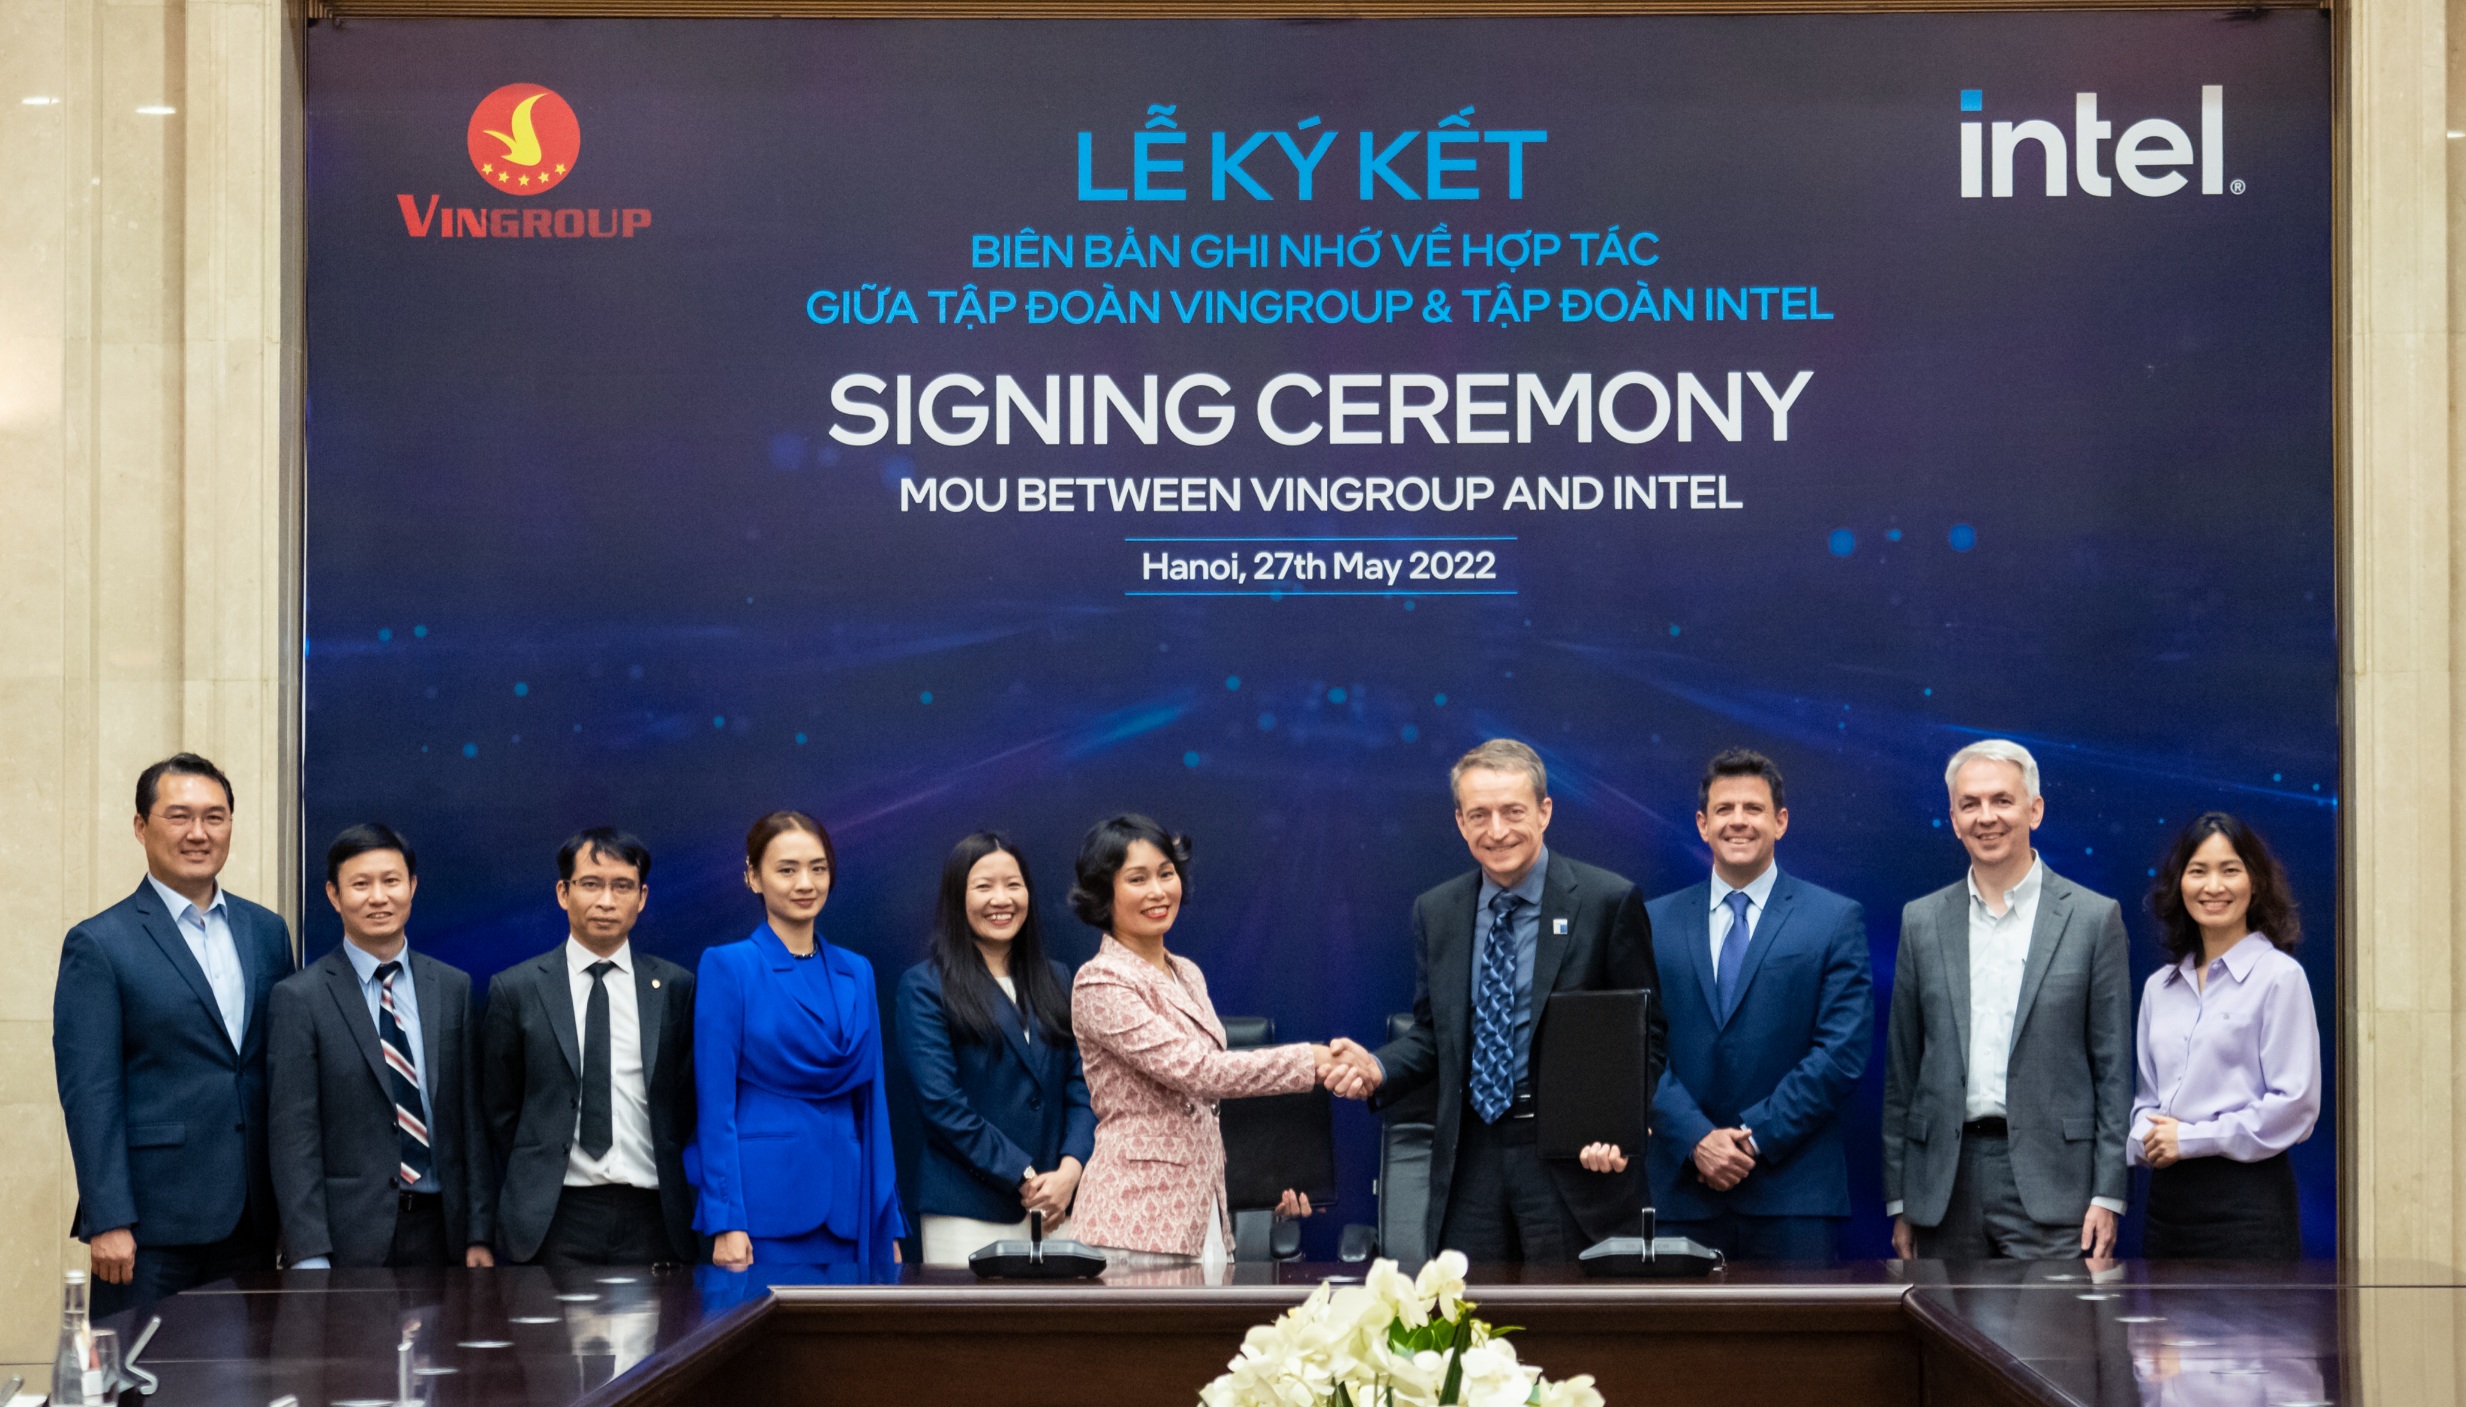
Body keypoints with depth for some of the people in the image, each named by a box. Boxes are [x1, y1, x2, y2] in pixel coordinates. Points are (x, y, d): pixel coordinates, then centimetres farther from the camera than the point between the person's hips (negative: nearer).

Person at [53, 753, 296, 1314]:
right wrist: (107, 1221, -14)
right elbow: (89, 1094, -8)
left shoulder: (266, 932, 12)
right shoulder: (99, 945, -4)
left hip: (251, 1219, 5)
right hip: (150, 1225, -5)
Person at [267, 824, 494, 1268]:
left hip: (440, 1231, 3)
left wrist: (479, 1233, 3)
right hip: (349, 1239, -3)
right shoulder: (299, 998, -3)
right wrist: (309, 1258, -13)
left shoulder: (453, 988, 9)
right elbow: (294, 1136, -7)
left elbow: (471, 1118, 9)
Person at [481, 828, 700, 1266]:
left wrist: (673, 1186, 7)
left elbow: (687, 1100, 12)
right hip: (555, 1221, -1)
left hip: (652, 1217, 1)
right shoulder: (515, 989, 4)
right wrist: (534, 1187, 6)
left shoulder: (675, 987, 8)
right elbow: (499, 1109, 9)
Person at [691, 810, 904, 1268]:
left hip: (849, 1209, 5)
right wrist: (726, 1223, -14)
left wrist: (889, 1225, 10)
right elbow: (715, 1105, -7)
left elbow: (872, 1102, 14)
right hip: (765, 1209, -5)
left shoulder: (857, 973, 13)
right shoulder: (728, 966, -3)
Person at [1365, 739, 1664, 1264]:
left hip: (1573, 1160, -4)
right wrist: (1377, 1070, -6)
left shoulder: (1608, 901, -5)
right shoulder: (1435, 912, 9)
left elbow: (1647, 1033, -2)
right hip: (1472, 1157, 4)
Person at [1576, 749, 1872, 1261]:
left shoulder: (1837, 920, 5)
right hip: (1682, 1194, 2)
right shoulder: (1655, 922, 12)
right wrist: (1697, 1140, -10)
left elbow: (1842, 1052, -3)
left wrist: (1755, 1137, -10)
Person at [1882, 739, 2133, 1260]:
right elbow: (1901, 1070, 11)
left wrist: (2108, 1195, -5)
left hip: (2050, 1179, -3)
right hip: (1947, 1186, 3)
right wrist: (1899, 1200, 8)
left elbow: (2113, 1069, 2)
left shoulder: (2093, 918, 3)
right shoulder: (1922, 921, 11)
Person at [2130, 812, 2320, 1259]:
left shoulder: (2278, 976, -4)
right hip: (2168, 1198, 6)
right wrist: (2147, 1138, -2)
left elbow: (2296, 1104, -10)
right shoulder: (2160, 986, 15)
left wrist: (2191, 1138, -11)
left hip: (2248, 1199, -6)